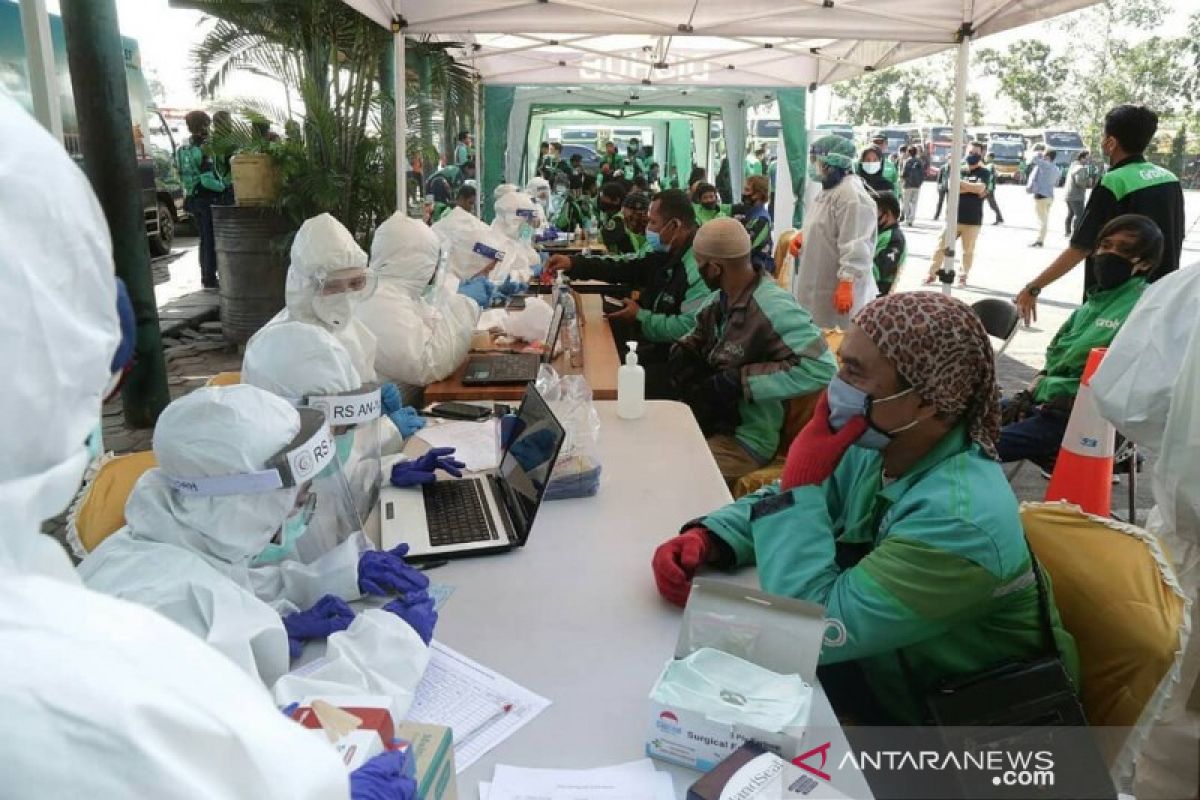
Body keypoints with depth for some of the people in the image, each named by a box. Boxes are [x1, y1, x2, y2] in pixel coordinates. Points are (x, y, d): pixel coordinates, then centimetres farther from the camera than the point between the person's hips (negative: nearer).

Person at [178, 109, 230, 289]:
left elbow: (186, 174, 17)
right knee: (211, 240, -3)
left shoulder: (185, 149, 11)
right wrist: (224, 185, -7)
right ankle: (210, 279, -2)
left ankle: (206, 277, 22)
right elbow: (207, 179, -23)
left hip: (193, 198, 9)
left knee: (205, 239, 17)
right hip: (208, 199, -8)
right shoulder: (204, 148, -16)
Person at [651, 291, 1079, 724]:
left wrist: (800, 480, -30)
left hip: (943, 718, -6)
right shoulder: (879, 446, -9)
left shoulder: (958, 520, -35)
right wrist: (706, 538, -15)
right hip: (878, 664, 7)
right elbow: (786, 500, 4)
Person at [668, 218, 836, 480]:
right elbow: (701, 334, 20)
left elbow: (822, 367, -32)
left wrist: (740, 380, -28)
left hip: (744, 438, -8)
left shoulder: (773, 308, -24)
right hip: (706, 419, 8)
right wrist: (684, 351, -4)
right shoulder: (725, 297, 2)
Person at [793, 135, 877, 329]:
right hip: (818, 285, 10)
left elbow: (855, 247, -27)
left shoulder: (852, 196, -21)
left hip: (837, 289, -10)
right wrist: (802, 237, 10)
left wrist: (846, 285, -29)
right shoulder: (828, 190, 13)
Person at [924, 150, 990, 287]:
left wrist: (960, 182, -13)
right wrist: (972, 188, -15)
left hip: (973, 219, -2)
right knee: (942, 246, 1)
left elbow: (980, 188, -16)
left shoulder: (984, 173, 2)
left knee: (968, 250, 4)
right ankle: (932, 273, 8)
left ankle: (963, 276, 16)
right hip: (954, 216, 2)